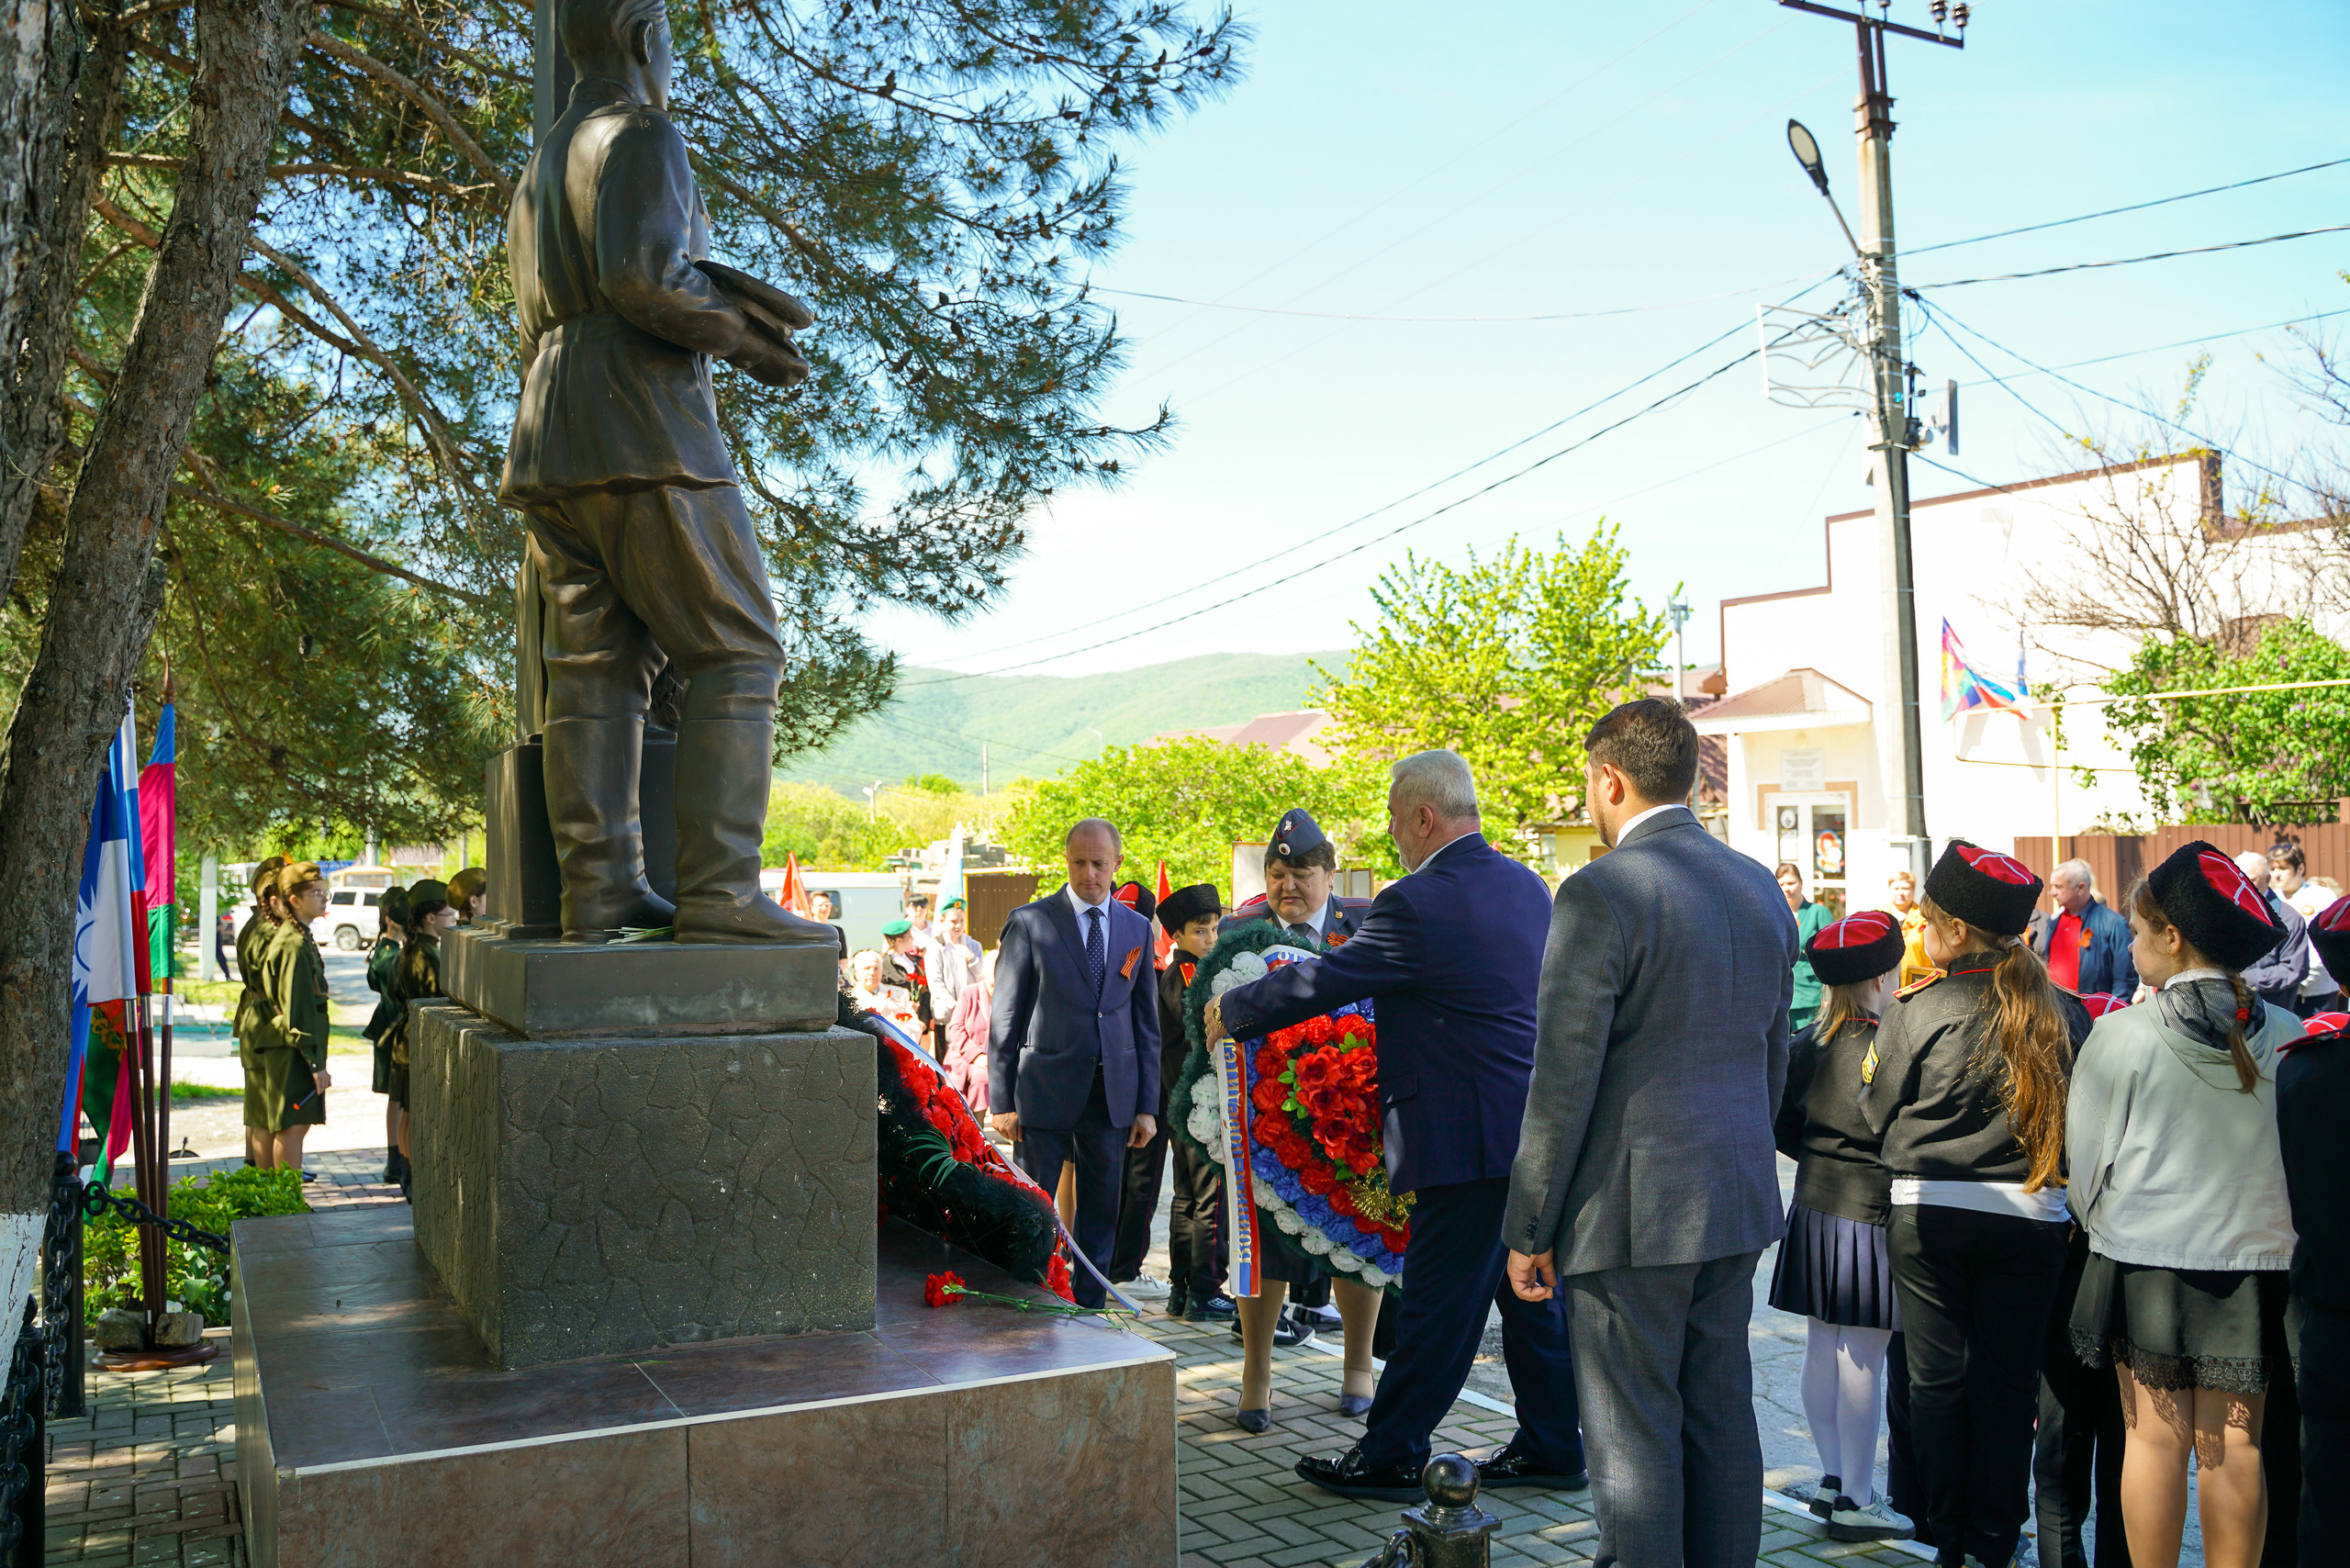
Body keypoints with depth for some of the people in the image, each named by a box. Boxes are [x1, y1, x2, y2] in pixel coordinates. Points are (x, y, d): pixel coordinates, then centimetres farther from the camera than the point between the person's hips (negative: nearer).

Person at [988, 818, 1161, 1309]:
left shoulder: (1137, 928, 8)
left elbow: (1146, 1022, 10)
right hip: (1045, 1091, -3)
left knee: (1101, 1213, 10)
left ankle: (1087, 1312, 24)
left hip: (1113, 1095, 4)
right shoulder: (1030, 922, -3)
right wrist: (1001, 1100, -7)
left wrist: (1147, 1104, 6)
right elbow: (1004, 1019, -3)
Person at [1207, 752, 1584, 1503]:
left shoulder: (1419, 904, -17)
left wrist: (1228, 1012, 3)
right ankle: (1552, 1448, 26)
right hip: (1538, 1128, 9)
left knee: (1437, 1303, 1)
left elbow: (1320, 982, -12)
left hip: (1470, 1140, -9)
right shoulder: (1525, 884, 9)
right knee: (1531, 1292, 17)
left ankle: (1389, 1456, 13)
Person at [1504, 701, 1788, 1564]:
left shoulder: (1601, 894, -16)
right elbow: (1772, 1060, 16)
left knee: (1634, 1436, 2)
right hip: (1736, 1201, 8)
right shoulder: (1761, 888, 8)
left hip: (1633, 1210, -7)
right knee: (1721, 1416, 16)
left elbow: (1564, 1080, -16)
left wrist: (1529, 1229, -8)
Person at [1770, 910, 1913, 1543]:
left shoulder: (1804, 1044, 4)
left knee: (1822, 1349, 14)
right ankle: (1856, 1501, 7)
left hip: (1813, 1208, 7)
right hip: (1871, 1212, -7)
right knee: (1863, 1356, 0)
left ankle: (1832, 1477, 24)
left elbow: (1782, 1129, 8)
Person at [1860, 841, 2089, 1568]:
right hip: (2030, 1214, 2)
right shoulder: (2063, 1013, -1)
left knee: (1937, 1378, 9)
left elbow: (1877, 1112, 1)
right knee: (2008, 1379, 10)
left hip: (1929, 1210, -2)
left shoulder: (1919, 1012, -9)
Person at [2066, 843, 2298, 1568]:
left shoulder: (2123, 1034, -11)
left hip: (2144, 1260, -2)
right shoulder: (2286, 1036, -4)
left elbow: (2087, 1159, -3)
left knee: (2156, 1437, 6)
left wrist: (2104, 1228, 16)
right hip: (2254, 1262, 2)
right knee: (2233, 1444, 9)